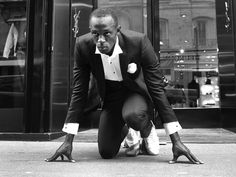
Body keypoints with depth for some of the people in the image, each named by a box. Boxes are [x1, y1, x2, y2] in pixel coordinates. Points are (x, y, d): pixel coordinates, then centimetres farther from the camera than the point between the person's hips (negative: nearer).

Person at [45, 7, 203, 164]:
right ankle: (125, 130, 33)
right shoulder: (83, 46, -21)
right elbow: (79, 92, -14)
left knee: (133, 116, -37)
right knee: (106, 153, -2)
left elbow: (157, 88, -24)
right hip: (110, 95, 3)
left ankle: (147, 129, 2)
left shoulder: (139, 41, -30)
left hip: (136, 91, -2)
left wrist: (176, 141, -26)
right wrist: (68, 141, -15)